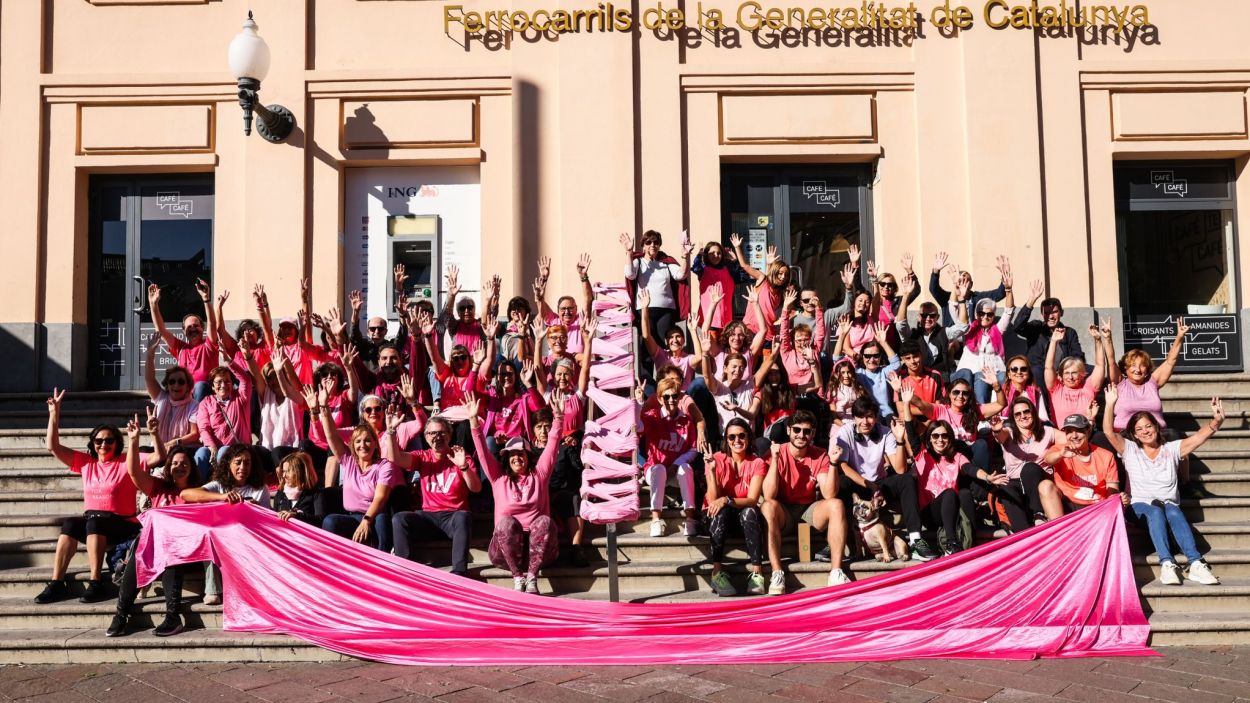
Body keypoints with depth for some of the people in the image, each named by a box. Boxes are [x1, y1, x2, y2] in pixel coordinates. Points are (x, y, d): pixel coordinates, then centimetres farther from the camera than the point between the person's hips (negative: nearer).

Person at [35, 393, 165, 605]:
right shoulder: (85, 462, 15)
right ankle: (57, 583, -29)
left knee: (94, 523, -35)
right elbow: (53, 447, 13)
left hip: (121, 524, -4)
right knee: (71, 524, -28)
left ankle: (96, 583, -37)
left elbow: (159, 457, -8)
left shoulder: (127, 461, 4)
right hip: (91, 522, 4)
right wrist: (54, 414, 5)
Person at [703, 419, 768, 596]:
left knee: (750, 512, -34)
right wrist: (712, 470, -30)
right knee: (720, 511, -35)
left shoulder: (757, 463, -8)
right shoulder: (716, 460, -10)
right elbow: (713, 500, -17)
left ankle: (757, 573, -37)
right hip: (718, 517, 0)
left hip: (744, 515, 0)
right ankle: (717, 572, -38)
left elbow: (752, 500, -20)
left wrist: (727, 500, -37)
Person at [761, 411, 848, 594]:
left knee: (836, 504, -26)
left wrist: (832, 463, -25)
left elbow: (829, 495, -14)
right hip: (784, 512, -2)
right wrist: (775, 458, -30)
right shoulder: (777, 453, -11)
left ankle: (836, 572, -26)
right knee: (768, 506, -34)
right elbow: (769, 496, -23)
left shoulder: (820, 456, -4)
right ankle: (777, 573, -33)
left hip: (810, 510, 2)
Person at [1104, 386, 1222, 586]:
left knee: (1174, 513, -34)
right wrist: (1110, 404, -17)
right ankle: (1166, 564, -49)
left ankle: (1195, 564, -47)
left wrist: (1216, 421, -22)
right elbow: (1109, 432, -6)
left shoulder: (1171, 449, 12)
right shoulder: (1130, 450, 9)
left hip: (1169, 504, 1)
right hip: (1141, 505, -1)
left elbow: (1199, 437, -3)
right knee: (1156, 512, -35)